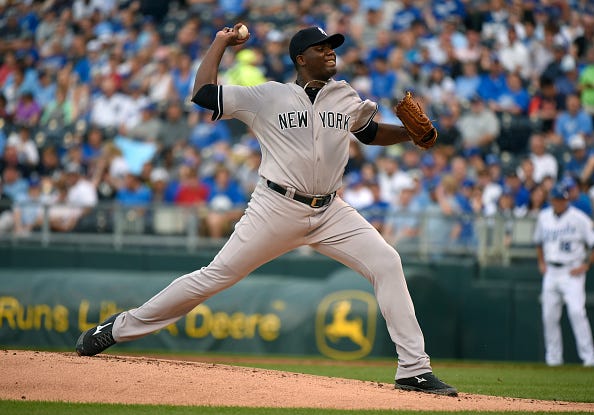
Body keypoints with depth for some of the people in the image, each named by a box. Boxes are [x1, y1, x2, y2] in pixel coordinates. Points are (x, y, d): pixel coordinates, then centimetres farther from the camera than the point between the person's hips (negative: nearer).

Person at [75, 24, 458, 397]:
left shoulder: (347, 99, 10)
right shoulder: (268, 97, -2)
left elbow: (371, 133, 26)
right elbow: (204, 94, -7)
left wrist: (410, 133, 7)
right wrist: (221, 41, 2)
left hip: (330, 212, 4)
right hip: (277, 209, -4)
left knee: (387, 263, -13)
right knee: (216, 276, -4)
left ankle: (414, 369, -10)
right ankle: (118, 328, 9)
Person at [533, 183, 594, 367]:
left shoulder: (579, 218, -7)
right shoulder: (544, 217, 9)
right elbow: (539, 241, 25)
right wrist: (541, 263, 14)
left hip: (572, 271, -5)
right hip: (551, 271, 5)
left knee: (576, 311, -17)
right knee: (549, 315, 3)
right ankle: (553, 357, 13)